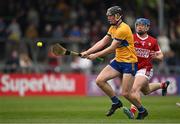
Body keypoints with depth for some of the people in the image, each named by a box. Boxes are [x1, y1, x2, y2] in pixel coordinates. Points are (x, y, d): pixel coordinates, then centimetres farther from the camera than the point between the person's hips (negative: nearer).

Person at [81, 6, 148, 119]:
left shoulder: (123, 29, -19)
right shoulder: (113, 28, 10)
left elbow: (112, 48, -18)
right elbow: (102, 42, 11)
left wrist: (96, 55, -10)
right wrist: (87, 52, 2)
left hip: (129, 62, -9)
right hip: (118, 61, 9)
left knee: (125, 93, -11)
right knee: (100, 80, -6)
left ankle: (142, 111, 14)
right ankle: (116, 102, 11)